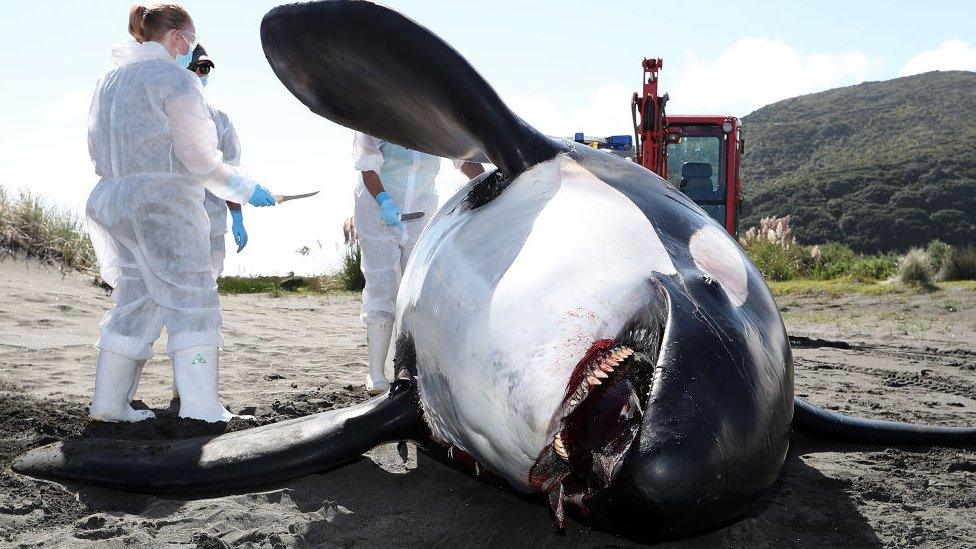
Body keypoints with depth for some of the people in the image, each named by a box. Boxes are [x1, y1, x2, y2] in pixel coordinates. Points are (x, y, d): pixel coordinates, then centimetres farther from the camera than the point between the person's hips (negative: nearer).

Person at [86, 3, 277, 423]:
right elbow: (199, 157, -9)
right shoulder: (173, 78, -7)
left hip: (111, 201, 8)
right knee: (192, 302, -5)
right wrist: (246, 190, 0)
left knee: (134, 303, 13)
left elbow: (97, 151, 20)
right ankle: (200, 408, -9)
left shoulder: (109, 81, 18)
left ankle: (109, 403, 15)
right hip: (163, 204, -8)